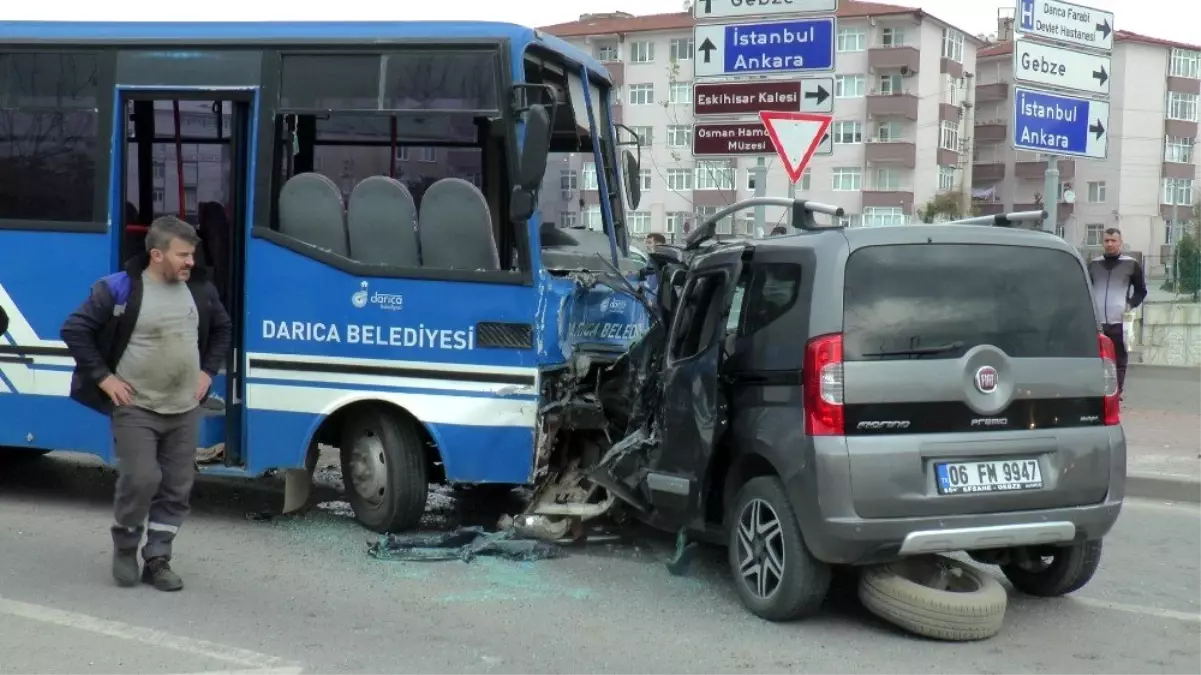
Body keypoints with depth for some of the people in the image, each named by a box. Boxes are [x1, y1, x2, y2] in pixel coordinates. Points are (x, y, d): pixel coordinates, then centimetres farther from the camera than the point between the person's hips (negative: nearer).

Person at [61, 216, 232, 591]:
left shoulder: (200, 289, 3)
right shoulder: (119, 289, -13)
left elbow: (222, 330, 20)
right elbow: (74, 330, -9)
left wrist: (208, 371, 10)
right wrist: (103, 377, -11)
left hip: (185, 410, 5)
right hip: (135, 408, -5)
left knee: (177, 488, 5)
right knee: (140, 480, -10)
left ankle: (157, 560, 17)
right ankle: (124, 548, 15)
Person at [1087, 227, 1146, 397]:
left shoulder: (1131, 264, 3)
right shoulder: (1093, 264, 11)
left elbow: (1141, 291, 10)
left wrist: (1130, 305, -6)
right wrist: (1088, 307, 4)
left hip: (1120, 322, -2)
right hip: (1096, 322, 2)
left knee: (1119, 360, 0)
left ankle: (1118, 393, 3)